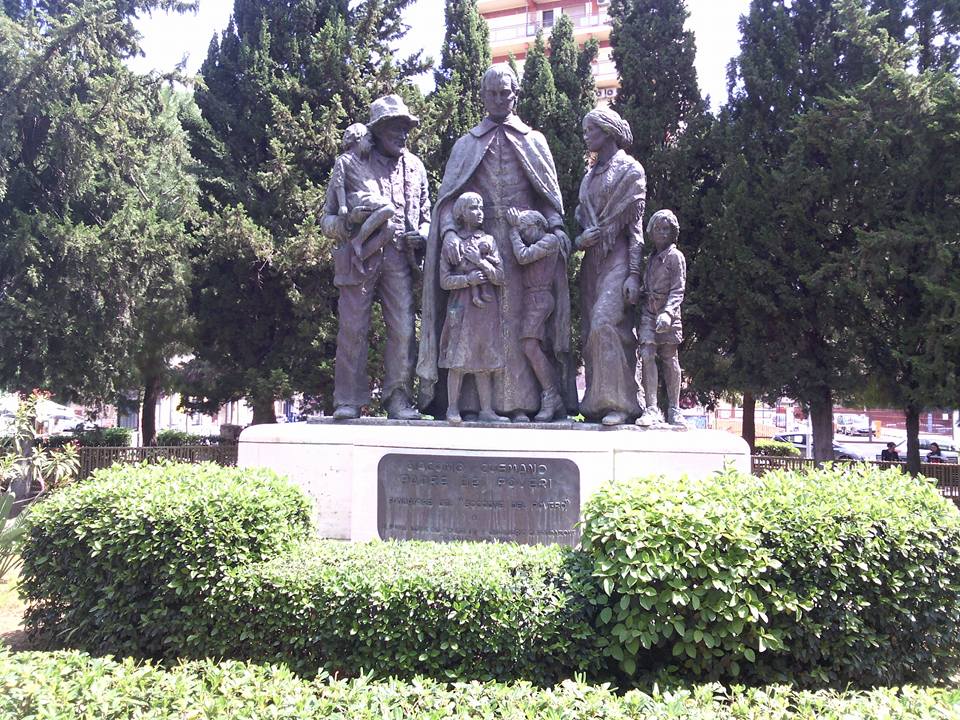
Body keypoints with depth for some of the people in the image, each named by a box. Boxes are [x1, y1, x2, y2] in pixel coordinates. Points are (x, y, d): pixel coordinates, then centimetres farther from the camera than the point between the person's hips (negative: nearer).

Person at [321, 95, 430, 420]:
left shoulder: (415, 166, 18)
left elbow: (426, 215, 24)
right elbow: (327, 219, 8)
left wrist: (421, 236, 2)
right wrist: (350, 219, -14)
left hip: (399, 257, 3)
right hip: (359, 256, -3)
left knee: (403, 330, -4)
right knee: (353, 329, -4)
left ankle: (398, 399, 4)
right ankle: (348, 401, 4)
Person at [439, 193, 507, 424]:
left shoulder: (488, 241, 11)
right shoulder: (452, 242, 3)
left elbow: (500, 277, 3)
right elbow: (444, 281, -1)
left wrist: (481, 261, -10)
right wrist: (469, 279, -14)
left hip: (487, 306, 3)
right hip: (461, 305, -3)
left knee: (484, 359, 4)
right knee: (458, 357, -5)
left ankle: (487, 410, 7)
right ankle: (453, 407, 5)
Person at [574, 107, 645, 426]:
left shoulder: (630, 170, 2)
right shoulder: (590, 176, 21)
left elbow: (636, 226, -4)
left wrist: (634, 274, -13)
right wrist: (580, 240, -3)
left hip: (617, 258, -6)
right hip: (591, 260, 7)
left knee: (605, 323, -21)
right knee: (592, 331, 1)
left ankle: (620, 403, -16)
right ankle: (597, 404, 4)